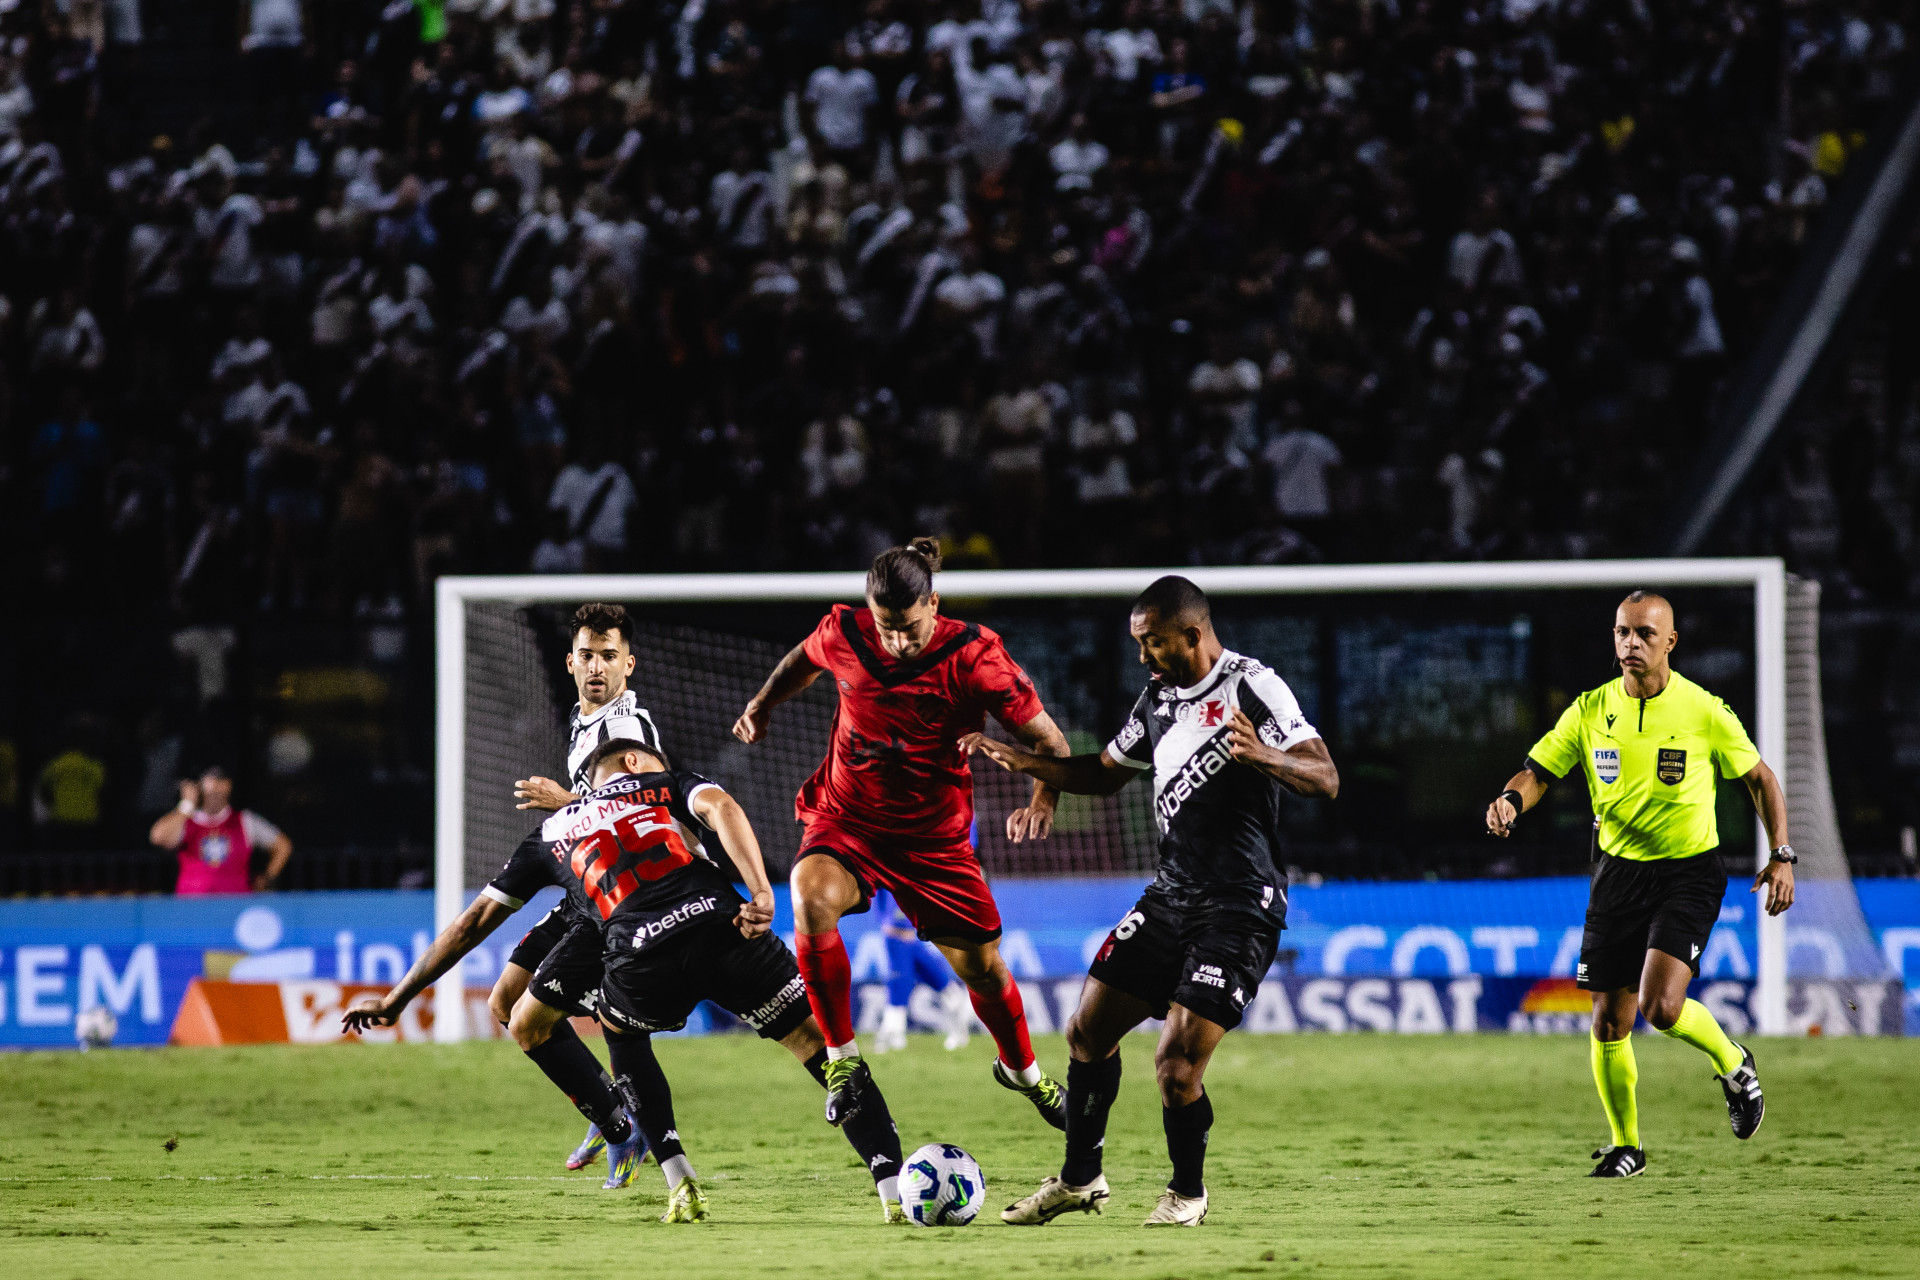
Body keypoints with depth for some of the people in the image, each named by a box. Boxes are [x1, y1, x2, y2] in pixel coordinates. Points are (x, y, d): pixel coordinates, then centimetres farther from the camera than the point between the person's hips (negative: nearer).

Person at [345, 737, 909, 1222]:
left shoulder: (552, 831, 35)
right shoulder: (666, 782, 30)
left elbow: (473, 923, 36)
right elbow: (720, 809, 5)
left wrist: (394, 1000, 42)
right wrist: (761, 894, -9)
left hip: (642, 961, 2)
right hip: (722, 927, -2)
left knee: (621, 1031, 35)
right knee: (818, 1042, 7)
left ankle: (681, 1186, 23)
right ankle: (895, 1191, -6)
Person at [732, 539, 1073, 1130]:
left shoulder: (973, 655, -19)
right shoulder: (842, 636, -12)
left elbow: (1048, 740, -16)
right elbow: (804, 659, 16)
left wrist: (1043, 800, -33)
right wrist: (763, 704, 15)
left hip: (936, 833, 0)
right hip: (846, 820, 0)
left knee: (982, 966, 7)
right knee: (812, 898, -32)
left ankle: (1021, 1069, 41)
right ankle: (843, 1059, -18)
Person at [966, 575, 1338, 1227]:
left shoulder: (1252, 686, -11)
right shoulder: (1159, 697, 13)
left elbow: (1325, 777, -18)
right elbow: (1105, 771, 29)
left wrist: (1262, 757, -37)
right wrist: (1022, 760, 16)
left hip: (1240, 908, -8)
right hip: (1172, 892, 8)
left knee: (1176, 1063, -14)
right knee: (1088, 1030, 7)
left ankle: (1187, 1192, 9)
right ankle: (1080, 1179, 25)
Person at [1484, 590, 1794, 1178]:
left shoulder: (1704, 712, -8)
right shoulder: (1590, 710, -2)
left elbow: (1761, 779, 3)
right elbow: (1538, 772, 2)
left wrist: (1781, 856, -4)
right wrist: (1511, 801, -21)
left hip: (1689, 871, -4)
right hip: (1619, 869, 4)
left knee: (1660, 1006, -21)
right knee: (1609, 1020, 3)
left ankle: (1732, 1064, 10)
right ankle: (1625, 1146, 22)